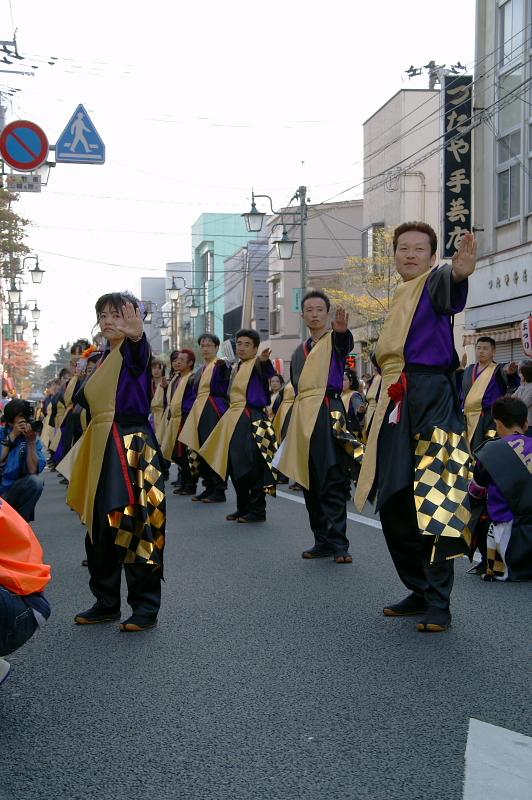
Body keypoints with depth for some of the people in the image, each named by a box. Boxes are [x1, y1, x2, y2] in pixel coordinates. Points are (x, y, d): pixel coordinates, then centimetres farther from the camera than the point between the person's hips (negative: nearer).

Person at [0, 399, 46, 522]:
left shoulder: (35, 440, 0)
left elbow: (33, 471, -13)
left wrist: (31, 442, -20)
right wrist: (12, 436, -19)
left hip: (14, 492, 3)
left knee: (36, 481, -27)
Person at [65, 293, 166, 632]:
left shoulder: (134, 351, -7)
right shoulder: (103, 360, 18)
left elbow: (138, 340, -35)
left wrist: (134, 331, -56)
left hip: (131, 445, -8)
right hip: (102, 447, 8)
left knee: (135, 526, -6)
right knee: (100, 528, 12)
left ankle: (146, 607, 3)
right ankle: (106, 603, 24)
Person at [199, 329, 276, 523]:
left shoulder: (257, 365, -7)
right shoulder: (237, 367, 18)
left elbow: (268, 372, -32)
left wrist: (264, 361, -54)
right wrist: (231, 418, 17)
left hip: (253, 420, -8)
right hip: (234, 420, 9)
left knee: (253, 465, -8)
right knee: (235, 465, 10)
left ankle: (257, 510, -1)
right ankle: (243, 508, 19)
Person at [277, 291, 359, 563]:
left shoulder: (334, 340, 3)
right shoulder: (299, 352, 21)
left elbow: (344, 344, -23)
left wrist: (342, 330, -47)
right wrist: (292, 426, 17)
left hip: (328, 413, -6)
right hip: (302, 417, 7)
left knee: (333, 481, -10)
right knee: (310, 482, 7)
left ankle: (338, 543, -9)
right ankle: (322, 541, 14)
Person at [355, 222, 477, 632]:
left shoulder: (435, 282, -2)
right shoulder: (399, 300, 23)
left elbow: (449, 290, -29)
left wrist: (459, 273, -53)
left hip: (432, 396, -8)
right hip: (396, 405, 9)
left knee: (434, 504, -11)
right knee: (393, 504, 10)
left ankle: (438, 603, -6)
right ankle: (420, 590, 23)